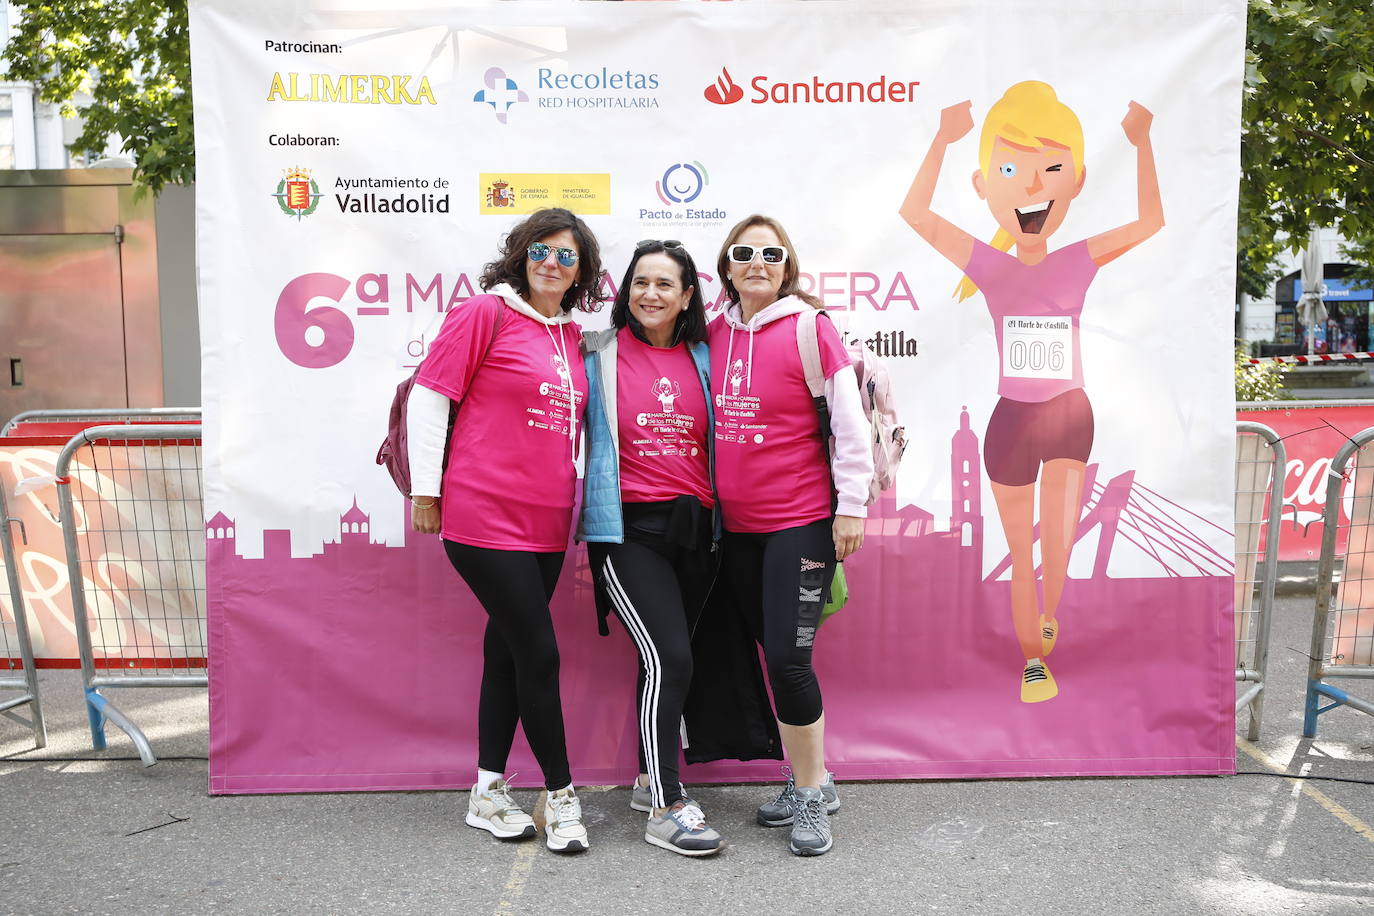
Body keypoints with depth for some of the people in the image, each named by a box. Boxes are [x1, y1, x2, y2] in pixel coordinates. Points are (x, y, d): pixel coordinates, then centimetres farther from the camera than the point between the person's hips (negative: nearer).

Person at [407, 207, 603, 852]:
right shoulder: (486, 313, -6)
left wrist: (575, 505, 19)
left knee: (509, 648, 13)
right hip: (485, 515, -7)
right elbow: (428, 397, -6)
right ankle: (560, 794, 12)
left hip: (546, 521, 7)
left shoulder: (570, 335, 14)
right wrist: (425, 491, -6)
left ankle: (488, 793, 25)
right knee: (539, 653, -4)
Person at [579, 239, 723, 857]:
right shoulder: (599, 354, 1)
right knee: (670, 657, -13)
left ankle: (651, 780, 31)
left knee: (667, 658, 12)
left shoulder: (703, 359, 10)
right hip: (628, 527, -4)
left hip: (695, 528, 4)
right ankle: (665, 810, -1)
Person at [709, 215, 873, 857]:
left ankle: (811, 795, 10)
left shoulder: (810, 328, -7)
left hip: (802, 520, -5)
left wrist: (850, 508, -11)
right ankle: (809, 782, 26)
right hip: (736, 526, 5)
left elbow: (850, 425, -8)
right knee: (774, 654, 11)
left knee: (787, 657, -8)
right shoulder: (714, 333, 7)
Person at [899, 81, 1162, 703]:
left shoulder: (1079, 262, -7)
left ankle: (1047, 612, 19)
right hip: (1011, 418, 0)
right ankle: (1033, 657, 27)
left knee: (1058, 539, -10)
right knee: (1023, 552, 10)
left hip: (1069, 413, 0)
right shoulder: (990, 266, -11)